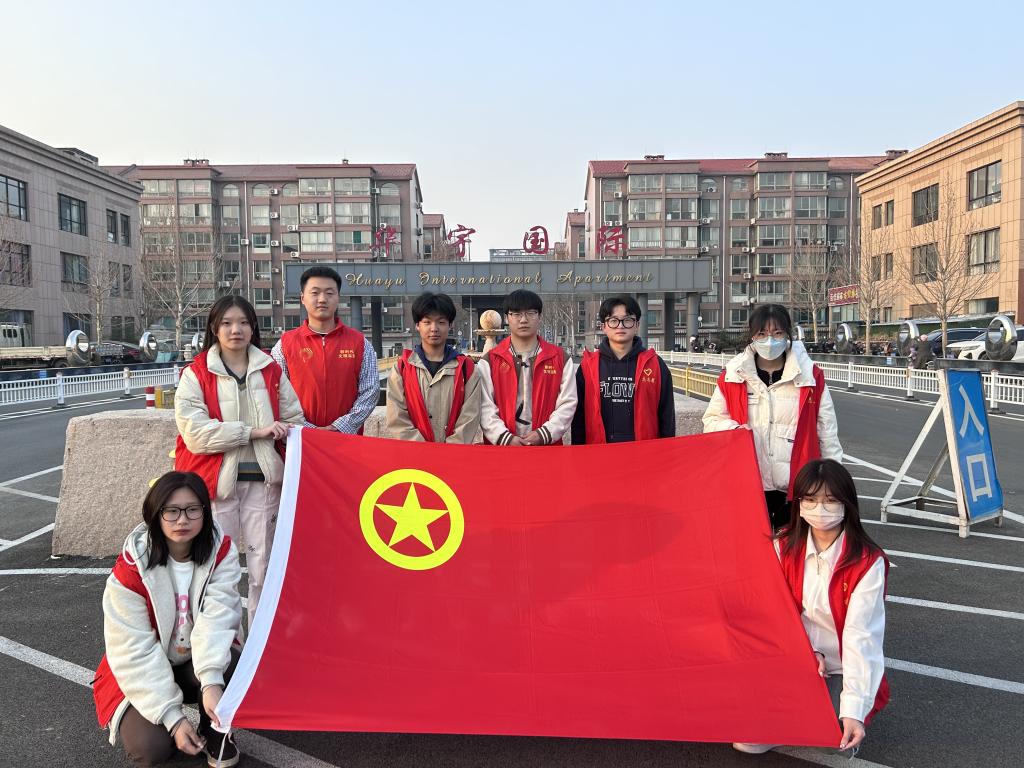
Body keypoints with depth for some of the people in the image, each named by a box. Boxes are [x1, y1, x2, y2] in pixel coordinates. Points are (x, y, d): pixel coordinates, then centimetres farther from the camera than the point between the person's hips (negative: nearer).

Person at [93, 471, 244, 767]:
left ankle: (213, 733, -2)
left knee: (230, 666, -32)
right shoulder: (131, 569, -21)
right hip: (147, 673, -1)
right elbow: (134, 650, -20)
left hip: (199, 664, 1)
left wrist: (211, 680, -45)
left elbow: (217, 617, -28)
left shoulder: (221, 552, -17)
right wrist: (172, 716, -25)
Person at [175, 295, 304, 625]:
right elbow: (194, 433, -12)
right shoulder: (195, 375, -1)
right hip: (216, 482, -2)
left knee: (263, 563, 8)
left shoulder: (271, 371, 9)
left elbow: (294, 420, 13)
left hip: (262, 479, 3)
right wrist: (252, 431, -16)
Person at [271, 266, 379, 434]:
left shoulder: (360, 343, 4)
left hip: (348, 437, 1)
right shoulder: (284, 344, 3)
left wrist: (342, 426, -11)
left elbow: (370, 391, -1)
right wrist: (306, 429, -13)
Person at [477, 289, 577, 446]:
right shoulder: (489, 361, 5)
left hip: (548, 447, 1)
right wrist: (506, 438, -16)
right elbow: (485, 407, -3)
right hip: (500, 447, 0)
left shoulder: (560, 358, 7)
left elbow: (567, 403, 2)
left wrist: (544, 434, -12)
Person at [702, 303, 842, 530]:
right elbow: (711, 420, 8)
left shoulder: (811, 376, 1)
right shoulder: (733, 376, 1)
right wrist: (733, 429, -13)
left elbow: (827, 432, 7)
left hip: (797, 486, 0)